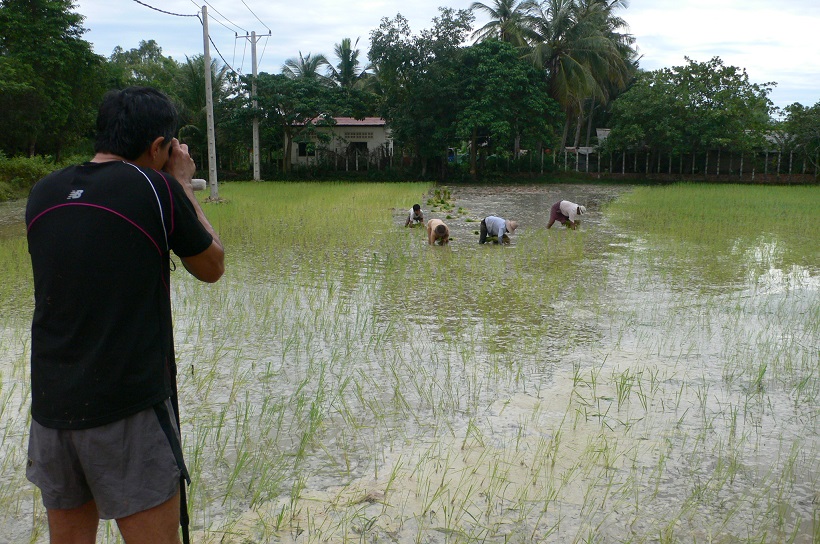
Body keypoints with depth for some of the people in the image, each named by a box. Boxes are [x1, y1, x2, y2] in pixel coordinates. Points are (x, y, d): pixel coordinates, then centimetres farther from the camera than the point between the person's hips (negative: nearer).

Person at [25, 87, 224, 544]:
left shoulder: (43, 193, 4)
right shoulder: (153, 187, -10)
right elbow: (212, 267, 3)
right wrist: (183, 184, 10)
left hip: (51, 404, 6)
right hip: (129, 407, -5)